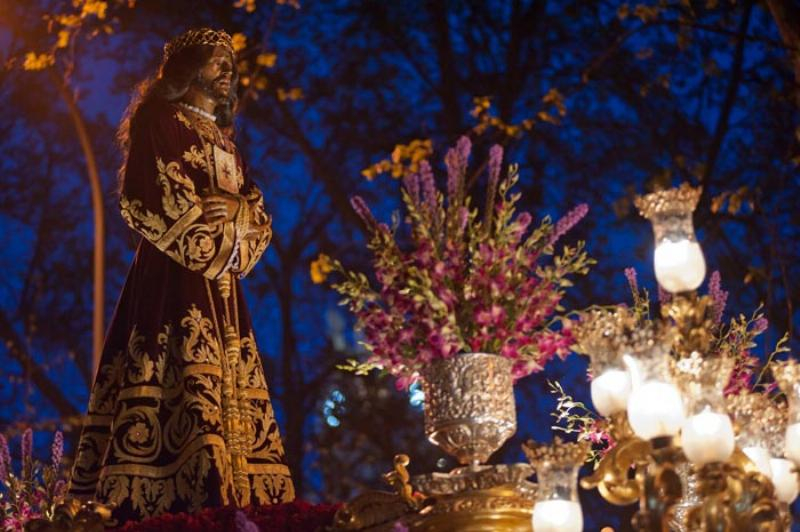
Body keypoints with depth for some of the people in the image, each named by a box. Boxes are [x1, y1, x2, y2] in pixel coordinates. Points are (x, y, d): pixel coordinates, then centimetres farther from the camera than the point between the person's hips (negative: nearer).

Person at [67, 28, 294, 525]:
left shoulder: (225, 142, 26)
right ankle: (185, 501, -25)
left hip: (221, 286, 7)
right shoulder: (159, 122, 5)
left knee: (226, 393, -3)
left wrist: (234, 211, -4)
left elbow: (259, 219, 18)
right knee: (184, 388, -19)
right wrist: (201, 222, -8)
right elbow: (144, 197, -8)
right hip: (173, 275, -7)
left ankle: (230, 498, -8)